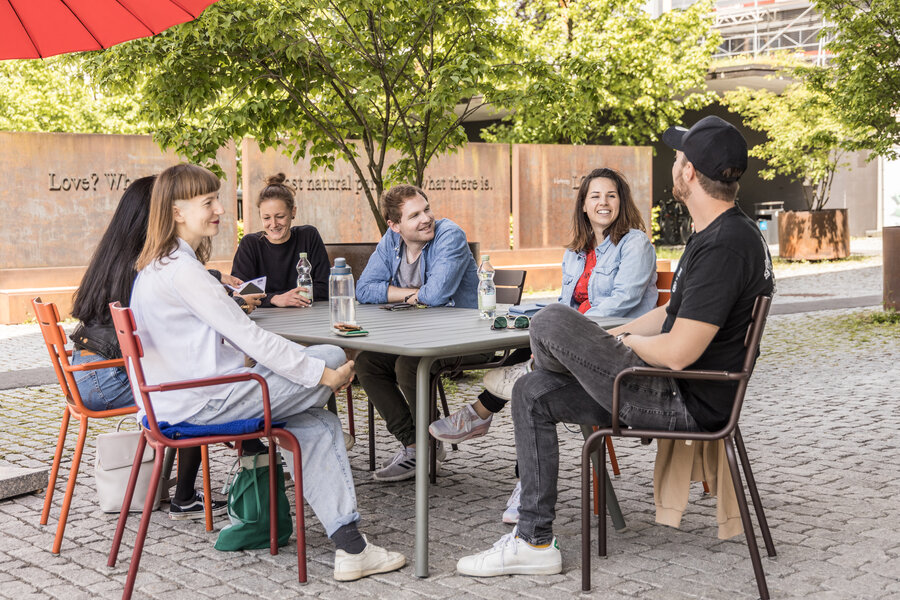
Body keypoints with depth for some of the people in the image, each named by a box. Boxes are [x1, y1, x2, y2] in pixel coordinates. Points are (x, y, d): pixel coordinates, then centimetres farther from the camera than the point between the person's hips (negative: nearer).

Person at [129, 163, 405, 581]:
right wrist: (323, 374, -14)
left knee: (318, 424, 9)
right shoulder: (182, 268, -18)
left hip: (181, 400, 10)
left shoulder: (157, 266, 15)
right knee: (333, 356, -2)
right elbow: (248, 338, -19)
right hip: (202, 403, -10)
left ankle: (351, 547, 6)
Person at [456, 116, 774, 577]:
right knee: (533, 395, 8)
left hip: (686, 403, -11)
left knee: (551, 322, -16)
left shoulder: (725, 246, -23)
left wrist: (625, 341, -5)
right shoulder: (717, 233, 13)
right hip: (677, 391, 11)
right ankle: (534, 541, 10)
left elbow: (678, 353, -26)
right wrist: (597, 342, 13)